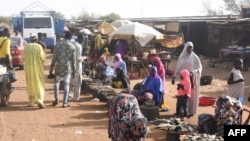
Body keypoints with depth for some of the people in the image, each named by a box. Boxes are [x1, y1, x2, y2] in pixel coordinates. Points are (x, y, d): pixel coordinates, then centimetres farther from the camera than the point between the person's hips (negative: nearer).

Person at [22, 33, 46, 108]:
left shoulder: (26, 47, -2)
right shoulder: (39, 46, -10)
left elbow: (23, 57, 5)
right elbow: (43, 58, -10)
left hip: (28, 68, 3)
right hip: (38, 68, -3)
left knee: (30, 85, 13)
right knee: (39, 84, 3)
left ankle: (31, 101, 17)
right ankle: (40, 100, -13)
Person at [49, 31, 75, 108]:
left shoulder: (58, 44, -1)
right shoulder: (72, 46, -2)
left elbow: (54, 57, -2)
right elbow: (73, 59, 0)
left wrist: (51, 67, 5)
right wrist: (73, 70, 8)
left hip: (58, 66, 1)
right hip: (67, 67, -1)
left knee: (56, 82, 18)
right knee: (66, 84, 2)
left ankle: (56, 99, 13)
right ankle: (65, 102, 2)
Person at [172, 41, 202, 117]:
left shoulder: (194, 57, -5)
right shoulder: (182, 56, 6)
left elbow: (199, 68, -6)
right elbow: (178, 67, 11)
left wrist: (193, 72, -23)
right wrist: (174, 76, 6)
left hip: (192, 79, -4)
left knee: (192, 95, 0)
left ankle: (191, 111, 7)